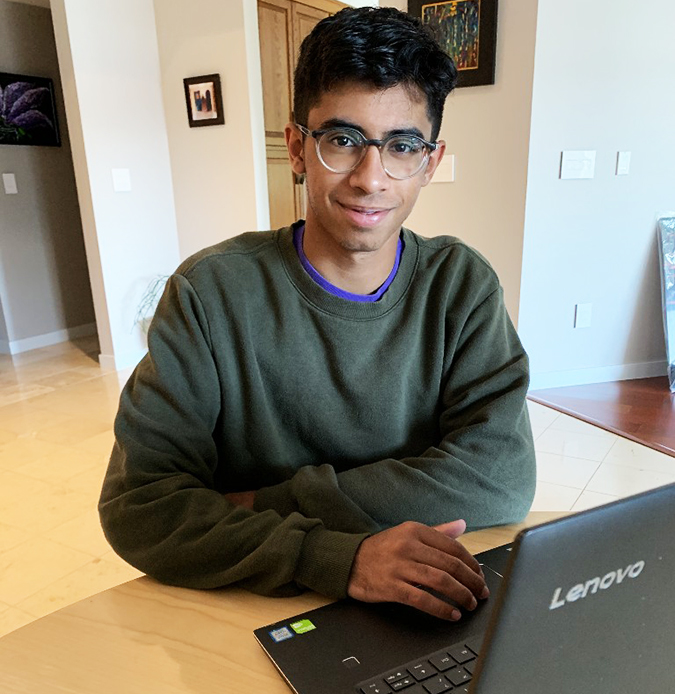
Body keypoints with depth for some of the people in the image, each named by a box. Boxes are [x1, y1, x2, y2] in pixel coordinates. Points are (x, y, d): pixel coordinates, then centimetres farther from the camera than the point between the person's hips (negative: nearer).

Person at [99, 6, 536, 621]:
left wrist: (267, 504, -17)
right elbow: (136, 502, -15)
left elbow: (502, 477, -15)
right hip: (258, 613, -1)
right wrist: (336, 557, -28)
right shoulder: (212, 292, -10)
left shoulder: (461, 283, -5)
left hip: (428, 611, 2)